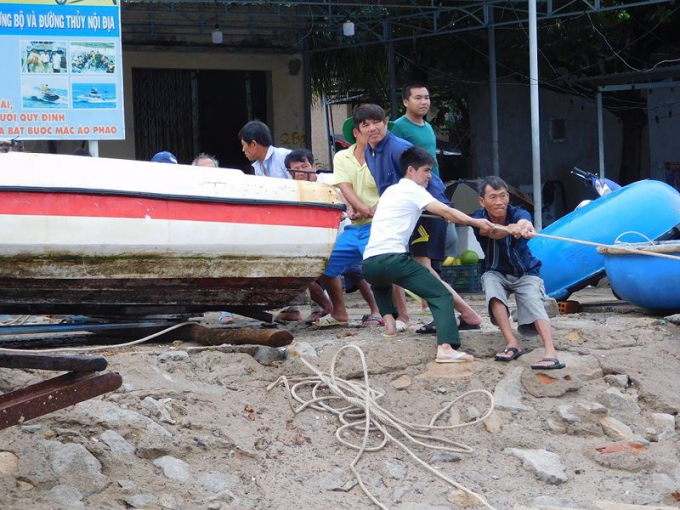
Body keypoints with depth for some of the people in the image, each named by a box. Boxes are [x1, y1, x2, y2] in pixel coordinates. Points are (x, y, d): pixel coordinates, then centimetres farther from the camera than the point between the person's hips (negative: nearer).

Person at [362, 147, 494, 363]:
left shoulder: (390, 191, 28)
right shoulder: (413, 190, 6)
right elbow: (446, 212, -5)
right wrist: (477, 222, -2)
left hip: (369, 263, 7)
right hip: (392, 257, -7)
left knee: (381, 283, 42)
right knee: (441, 295, -8)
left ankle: (389, 323, 22)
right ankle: (446, 347, -27)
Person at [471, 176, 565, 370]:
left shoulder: (517, 213, -21)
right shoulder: (479, 218, -19)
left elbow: (524, 221, -47)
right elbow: (492, 233, -42)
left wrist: (524, 227, -74)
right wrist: (510, 229, -66)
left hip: (526, 272, -1)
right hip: (497, 273, 1)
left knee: (534, 303, -29)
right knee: (490, 281, -33)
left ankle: (551, 354, -46)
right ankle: (512, 345, -34)